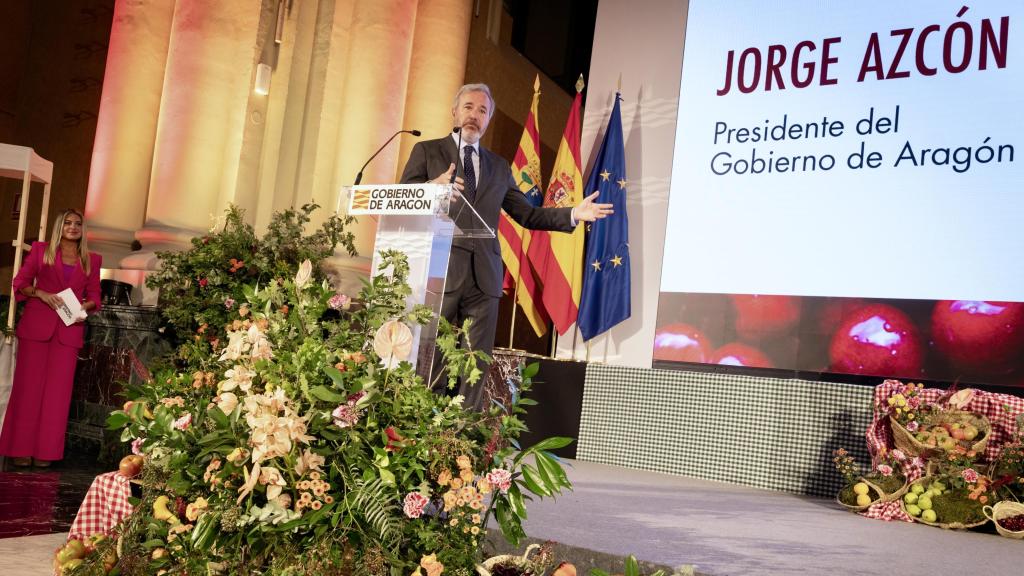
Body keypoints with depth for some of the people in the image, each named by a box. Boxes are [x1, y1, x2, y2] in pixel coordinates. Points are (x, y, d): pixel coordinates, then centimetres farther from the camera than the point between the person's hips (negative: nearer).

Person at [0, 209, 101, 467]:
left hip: (69, 329, 2)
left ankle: (45, 451, 5)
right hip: (36, 324, -2)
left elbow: (94, 295, 12)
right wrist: (41, 294, -12)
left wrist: (85, 306, -9)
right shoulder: (40, 250, 8)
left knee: (57, 390, 0)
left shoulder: (92, 260, 12)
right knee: (28, 385, -2)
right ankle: (21, 449, 3)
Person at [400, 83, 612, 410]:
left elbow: (527, 215, 20)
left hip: (483, 275, 4)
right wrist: (433, 186, -20)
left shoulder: (499, 167, 22)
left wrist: (573, 214, 7)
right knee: (429, 361, -6)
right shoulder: (427, 151, 10)